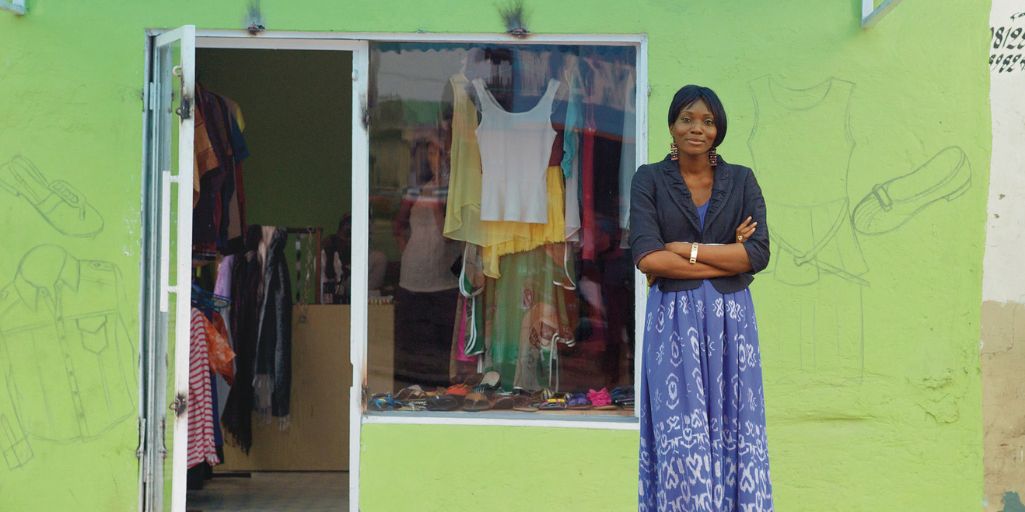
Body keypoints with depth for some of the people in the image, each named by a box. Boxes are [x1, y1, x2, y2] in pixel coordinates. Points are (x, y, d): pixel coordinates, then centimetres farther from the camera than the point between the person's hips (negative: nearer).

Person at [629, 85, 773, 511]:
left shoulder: (742, 180, 7)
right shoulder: (649, 180, 1)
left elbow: (759, 253, -5)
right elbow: (646, 257, -11)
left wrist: (686, 250, -10)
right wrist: (727, 257, -9)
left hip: (730, 320, 2)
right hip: (673, 320, -2)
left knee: (734, 433, 2)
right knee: (680, 439, -5)